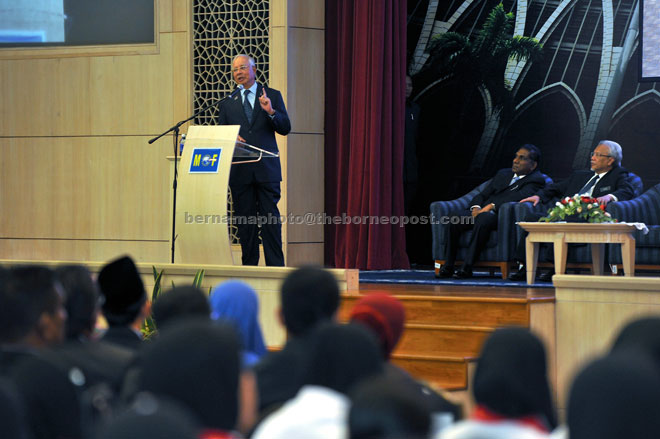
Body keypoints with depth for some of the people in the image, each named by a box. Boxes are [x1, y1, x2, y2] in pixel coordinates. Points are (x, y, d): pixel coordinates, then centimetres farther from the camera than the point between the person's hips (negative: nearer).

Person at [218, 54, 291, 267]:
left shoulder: (272, 96, 7)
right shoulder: (227, 102, 12)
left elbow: (285, 129, 1)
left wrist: (271, 112, -16)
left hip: (266, 169, -2)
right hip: (240, 170, 2)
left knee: (271, 219, -5)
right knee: (244, 221, 4)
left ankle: (275, 266, -4)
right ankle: (249, 266, 8)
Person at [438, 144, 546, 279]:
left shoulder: (537, 180, 4)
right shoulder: (502, 174, 28)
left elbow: (519, 197, -14)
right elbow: (483, 195, 22)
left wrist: (491, 206, -21)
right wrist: (476, 207, -2)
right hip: (482, 211, 6)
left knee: (483, 219, -39)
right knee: (456, 217, -24)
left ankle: (467, 268, -39)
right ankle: (448, 266, -24)